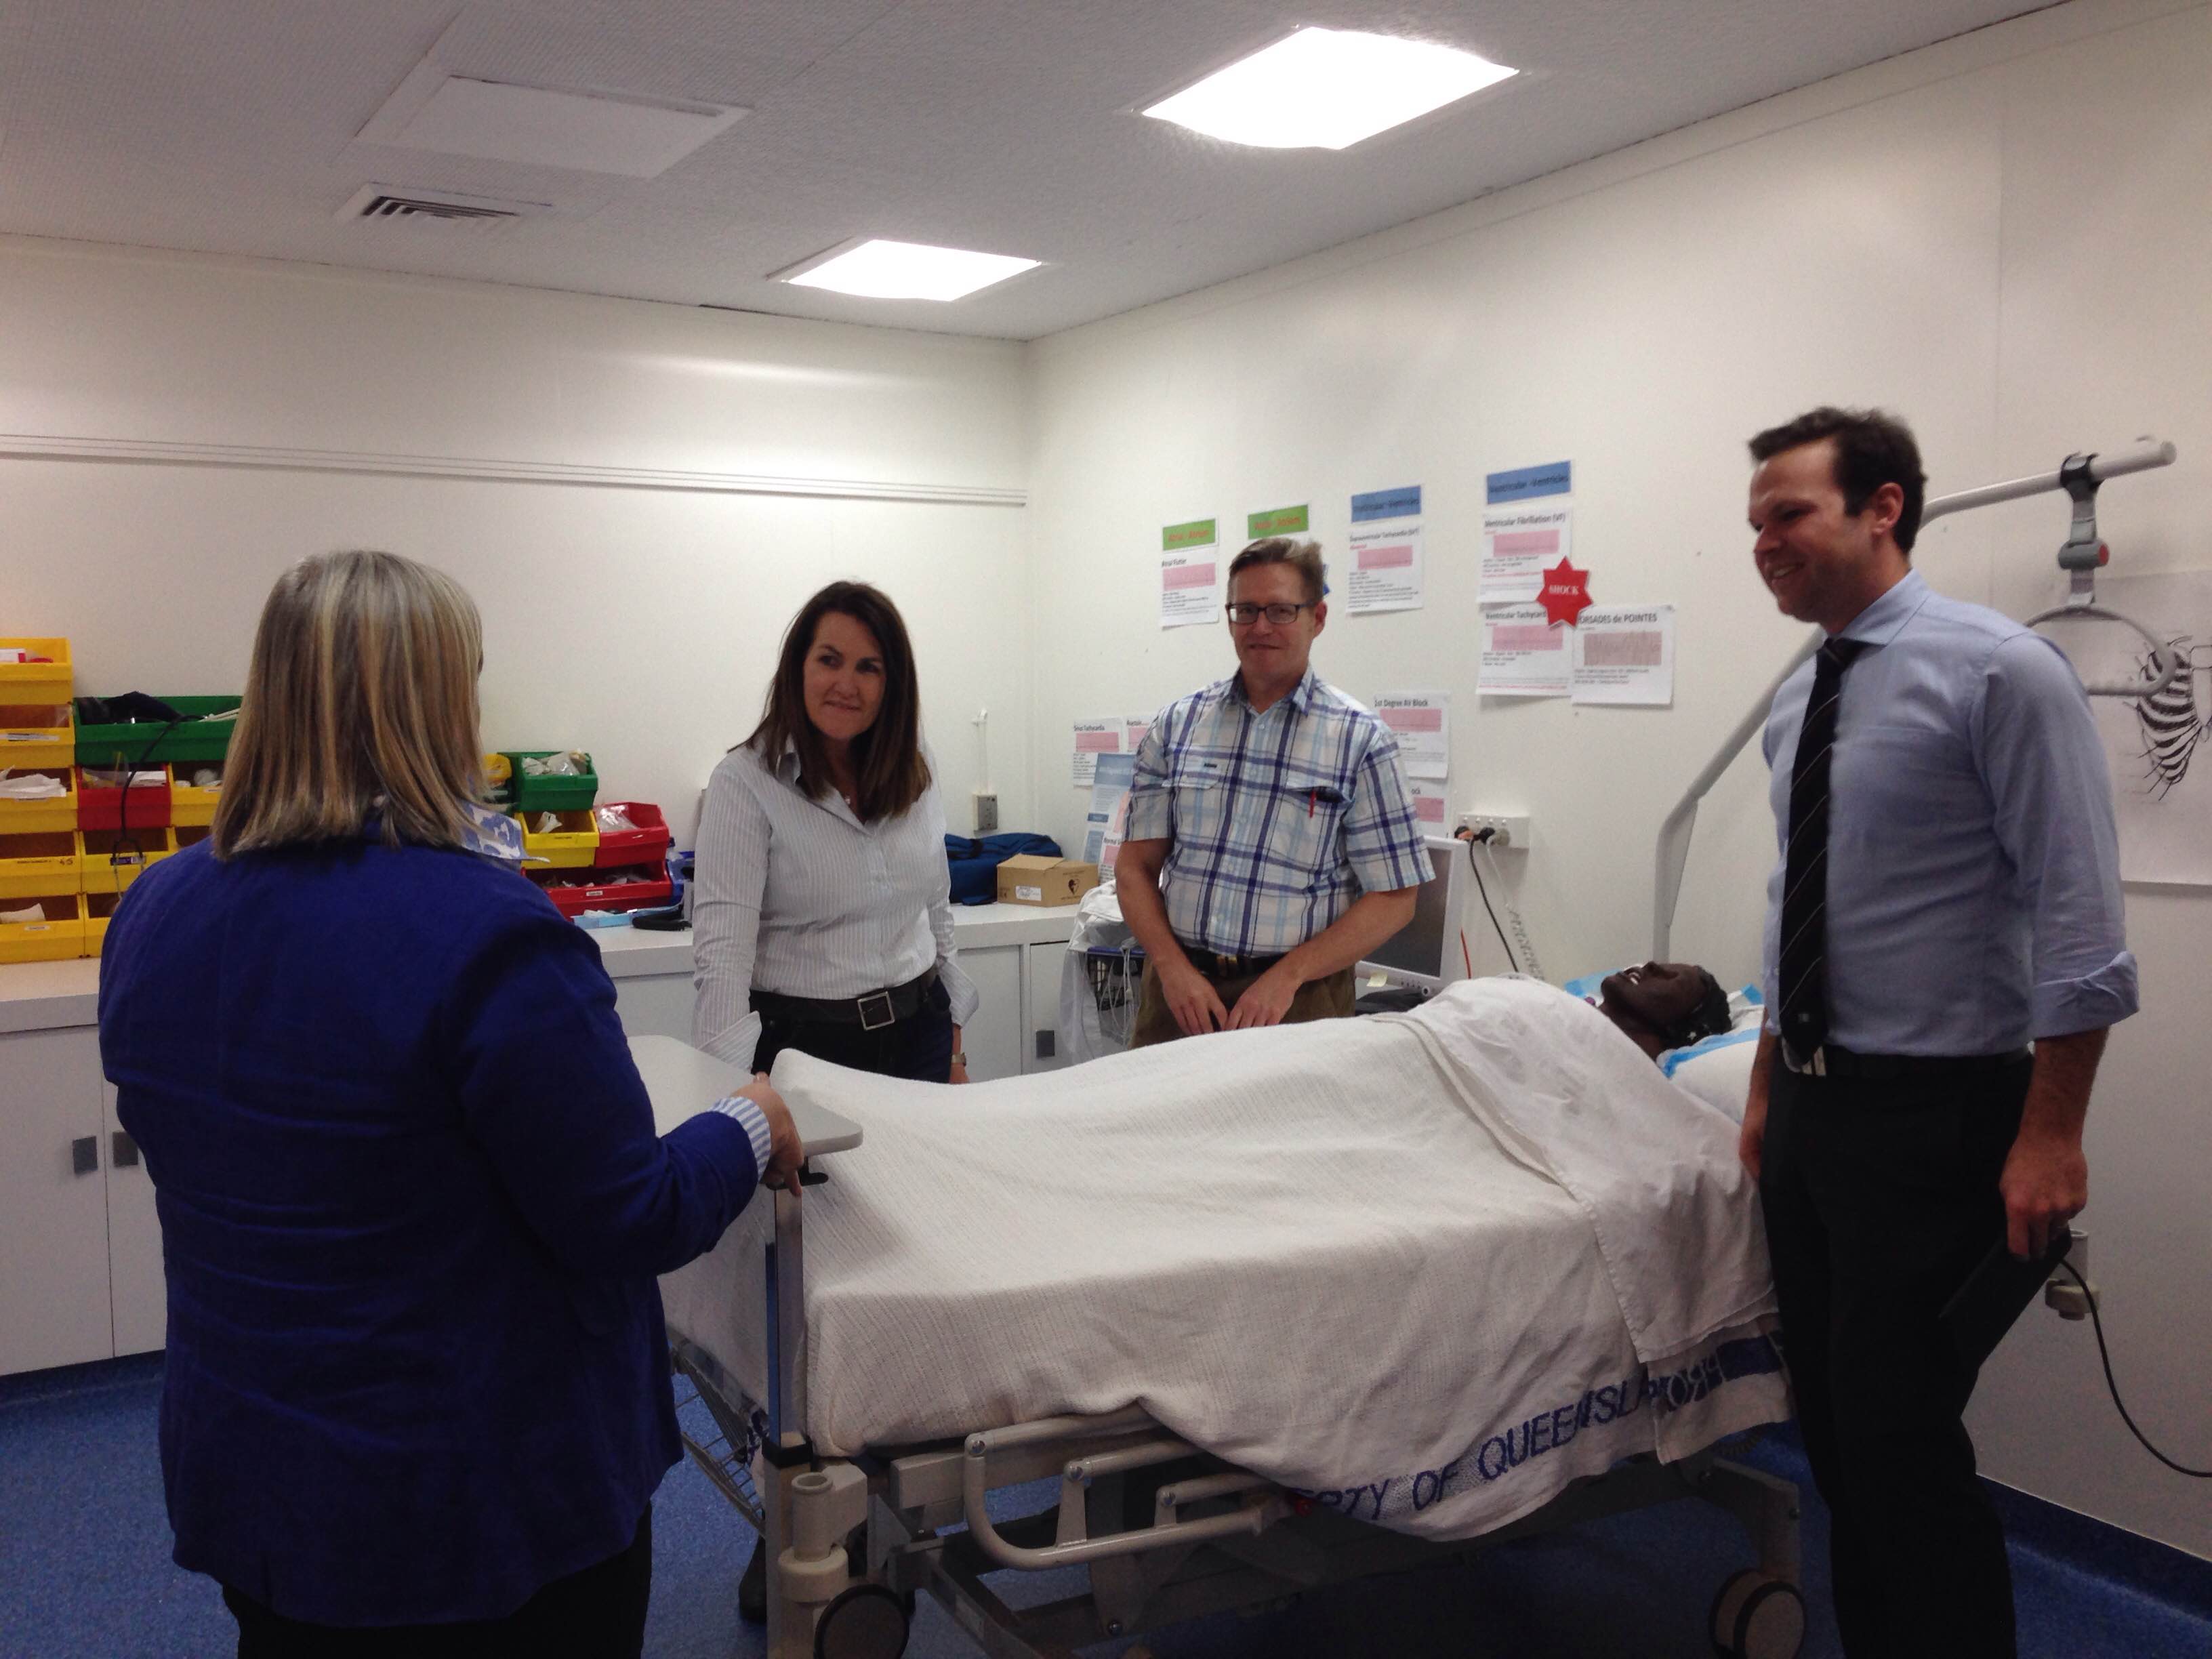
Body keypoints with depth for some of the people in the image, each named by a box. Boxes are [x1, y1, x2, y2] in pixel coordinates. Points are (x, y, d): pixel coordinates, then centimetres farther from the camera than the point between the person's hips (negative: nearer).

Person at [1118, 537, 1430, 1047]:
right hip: (1178, 987, 2)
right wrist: (1173, 967, -10)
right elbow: (1137, 868, 6)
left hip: (1297, 1001, -2)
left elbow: (1393, 899, -4)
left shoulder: (1361, 740, -2)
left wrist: (1288, 976, -14)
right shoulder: (1176, 725, 6)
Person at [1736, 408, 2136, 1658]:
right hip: (1812, 1110, 8)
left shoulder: (2000, 672, -13)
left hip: (1935, 1117, -8)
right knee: (1833, 1422, 15)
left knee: (1902, 1435, -3)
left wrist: (2051, 1134, -18)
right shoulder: (1799, 700, 9)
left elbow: (2076, 922, -16)